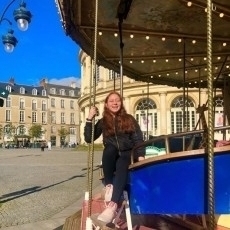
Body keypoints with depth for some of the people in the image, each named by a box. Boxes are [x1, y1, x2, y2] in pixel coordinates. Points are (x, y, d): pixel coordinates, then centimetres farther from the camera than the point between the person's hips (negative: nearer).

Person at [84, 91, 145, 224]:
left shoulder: (129, 119, 6)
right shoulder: (103, 122, 9)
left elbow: (138, 140, -1)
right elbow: (89, 139, 1)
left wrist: (141, 156, -17)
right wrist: (90, 119, -7)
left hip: (127, 155, -1)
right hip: (110, 158, 2)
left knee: (121, 166, -36)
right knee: (110, 148, -33)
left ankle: (112, 206, -50)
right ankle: (109, 186, -26)